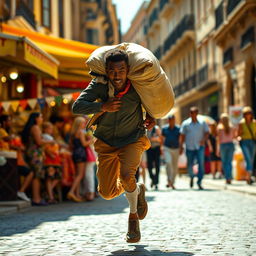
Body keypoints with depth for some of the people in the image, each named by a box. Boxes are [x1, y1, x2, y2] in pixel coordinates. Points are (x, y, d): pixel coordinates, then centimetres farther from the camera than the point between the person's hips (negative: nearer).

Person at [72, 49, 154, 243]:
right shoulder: (99, 85, -18)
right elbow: (77, 107, -23)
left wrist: (151, 117, -8)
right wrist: (103, 106, -34)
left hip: (132, 141, -2)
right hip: (106, 143, 2)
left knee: (126, 175, -30)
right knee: (107, 193, 0)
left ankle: (133, 216, -2)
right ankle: (138, 191, 34)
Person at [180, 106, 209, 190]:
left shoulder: (202, 123, 6)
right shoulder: (185, 123, 4)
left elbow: (207, 132, 9)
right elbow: (182, 136, 5)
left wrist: (204, 139, -10)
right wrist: (181, 146, -2)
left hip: (200, 147, 0)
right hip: (189, 147, 0)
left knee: (201, 164, -12)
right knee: (190, 165, 6)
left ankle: (199, 182, -7)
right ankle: (192, 177, 35)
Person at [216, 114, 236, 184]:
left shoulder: (219, 127, -4)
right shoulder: (232, 127, 3)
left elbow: (219, 139, -7)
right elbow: (234, 137, 11)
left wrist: (218, 149, -4)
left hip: (223, 145, -2)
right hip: (231, 144, 2)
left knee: (224, 162, 7)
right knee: (229, 162, 8)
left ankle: (227, 178, -1)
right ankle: (229, 178, -1)